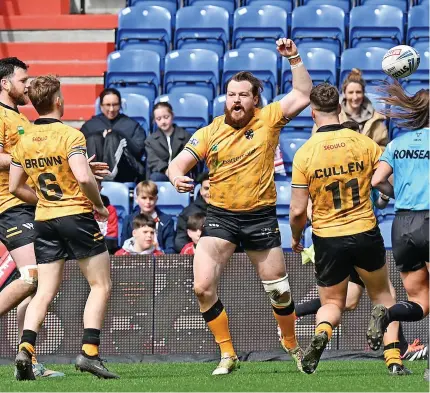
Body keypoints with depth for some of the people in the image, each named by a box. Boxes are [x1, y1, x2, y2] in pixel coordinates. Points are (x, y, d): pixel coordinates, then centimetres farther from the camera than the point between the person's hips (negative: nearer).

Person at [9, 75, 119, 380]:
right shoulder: (70, 135, -12)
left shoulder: (24, 140, 6)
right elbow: (83, 177, -24)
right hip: (77, 215, -6)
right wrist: (99, 206, -8)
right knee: (101, 285, 4)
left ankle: (25, 348, -11)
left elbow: (15, 187, 11)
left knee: (45, 292, 7)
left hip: (44, 219, 6)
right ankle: (89, 352, -7)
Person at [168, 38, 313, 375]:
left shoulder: (267, 120, -3)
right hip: (220, 216, 1)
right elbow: (179, 163, -3)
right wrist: (177, 178, -26)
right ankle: (228, 355, -2)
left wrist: (294, 59, -16)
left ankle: (292, 345, 36)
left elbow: (302, 95, -8)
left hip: (261, 216, -1)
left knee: (279, 290, 8)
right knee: (203, 286, -15)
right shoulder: (209, 132, -1)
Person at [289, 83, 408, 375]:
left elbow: (298, 211, -8)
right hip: (366, 234, 1)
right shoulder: (364, 143, -7)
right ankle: (394, 359, 12)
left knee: (332, 304, 17)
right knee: (383, 295, 23)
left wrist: (296, 238, 10)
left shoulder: (304, 153, -10)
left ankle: (322, 333, -16)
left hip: (327, 239, -1)